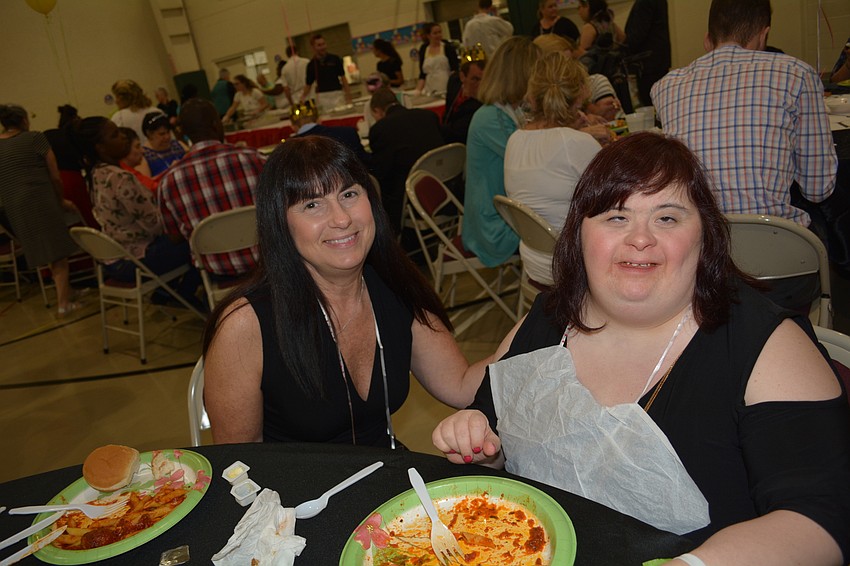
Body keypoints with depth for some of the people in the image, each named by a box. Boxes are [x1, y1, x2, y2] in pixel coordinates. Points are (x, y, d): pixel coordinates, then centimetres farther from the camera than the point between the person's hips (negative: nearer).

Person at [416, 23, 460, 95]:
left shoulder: (448, 48, 4)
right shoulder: (423, 50, 13)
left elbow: (455, 69, -2)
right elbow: (422, 74, 15)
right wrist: (418, 91, 3)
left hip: (447, 90, -2)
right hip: (430, 91, 2)